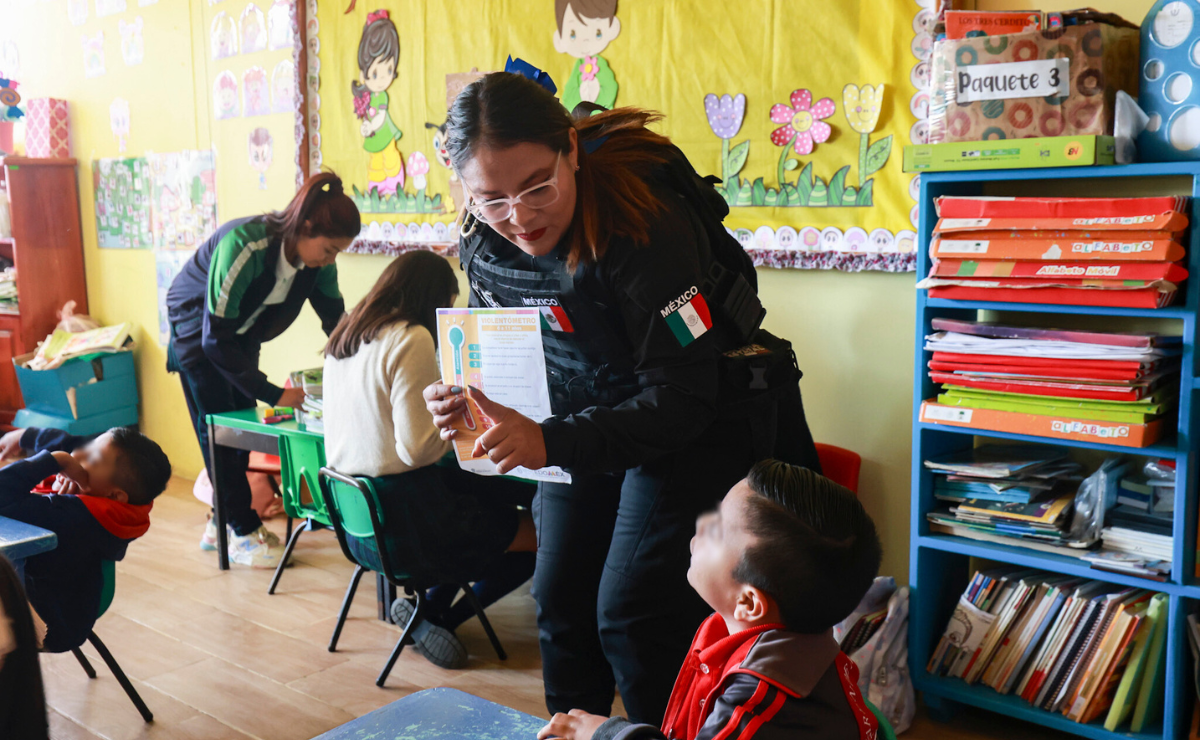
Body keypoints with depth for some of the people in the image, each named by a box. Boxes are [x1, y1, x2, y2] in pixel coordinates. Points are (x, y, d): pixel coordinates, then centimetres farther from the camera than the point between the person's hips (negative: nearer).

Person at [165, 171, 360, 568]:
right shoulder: (243, 246, -39)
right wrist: (275, 394, -37)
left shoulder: (318, 262, -21)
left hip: (241, 335, 6)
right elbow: (215, 340, -36)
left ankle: (222, 522, 19)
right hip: (196, 327, -6)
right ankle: (243, 534, 0)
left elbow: (337, 319, -9)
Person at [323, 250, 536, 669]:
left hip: (358, 518, 9)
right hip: (405, 520, -9)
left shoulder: (344, 339, 10)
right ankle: (436, 616, 7)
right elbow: (417, 448, -21)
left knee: (501, 494, 23)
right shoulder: (412, 340, -16)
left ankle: (431, 606, 16)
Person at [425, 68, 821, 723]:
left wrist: (551, 443, -41)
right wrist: (467, 401, -18)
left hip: (701, 422, -6)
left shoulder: (640, 223, -31)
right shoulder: (485, 246, -9)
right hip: (590, 419, 7)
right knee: (560, 599, 10)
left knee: (633, 616, -10)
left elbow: (683, 398, -31)